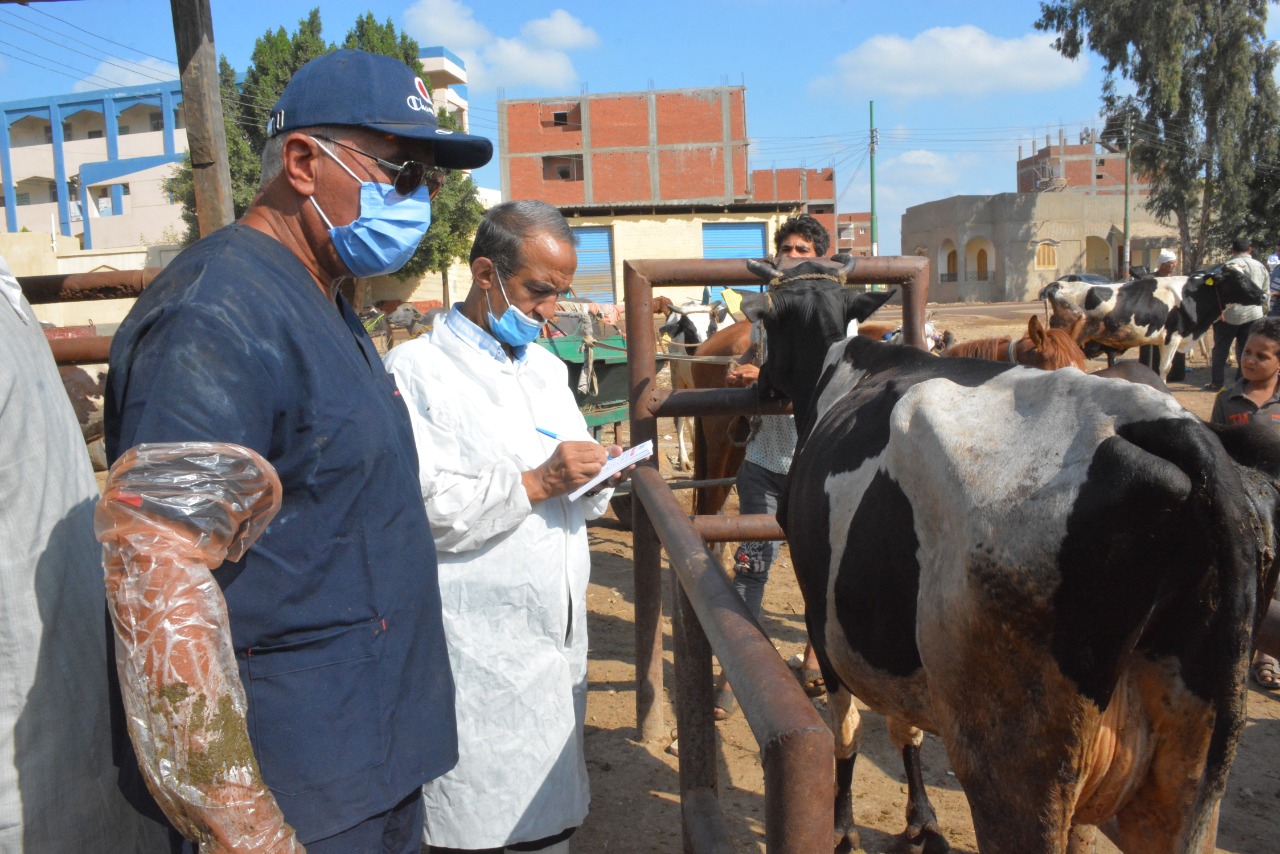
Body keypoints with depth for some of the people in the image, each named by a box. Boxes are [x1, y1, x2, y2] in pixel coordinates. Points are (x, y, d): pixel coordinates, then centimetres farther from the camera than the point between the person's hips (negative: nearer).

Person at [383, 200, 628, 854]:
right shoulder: (417, 369, -8)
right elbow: (418, 509, -18)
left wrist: (595, 476, -3)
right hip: (479, 649, -6)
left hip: (559, 639, 7)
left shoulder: (547, 368, 16)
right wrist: (534, 484, -19)